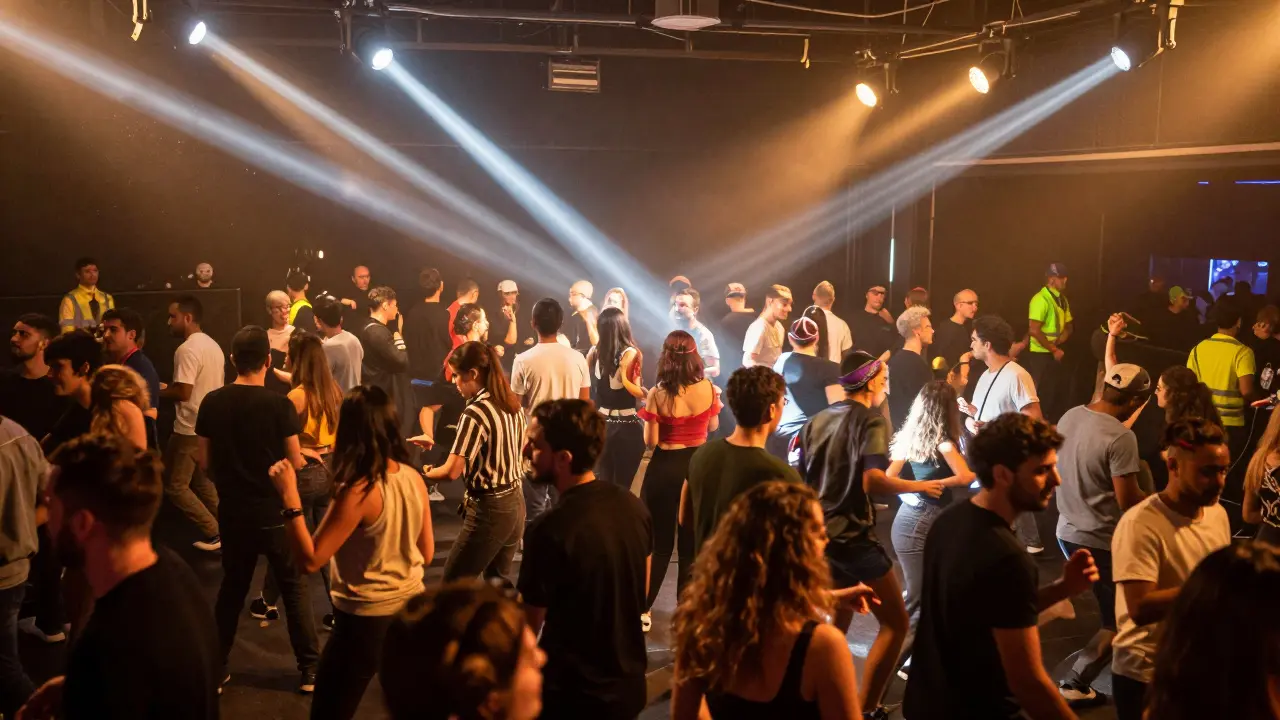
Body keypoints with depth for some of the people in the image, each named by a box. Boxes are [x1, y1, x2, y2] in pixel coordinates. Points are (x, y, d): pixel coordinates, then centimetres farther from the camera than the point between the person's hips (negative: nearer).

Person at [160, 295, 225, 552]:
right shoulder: (212, 345, 10)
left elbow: (183, 392, -24)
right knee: (203, 482, 19)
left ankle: (213, 533, 2)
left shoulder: (187, 349, -20)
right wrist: (170, 388, 18)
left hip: (190, 429, -9)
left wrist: (158, 392, -8)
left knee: (174, 486, 1)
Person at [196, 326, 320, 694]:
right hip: (273, 511, -3)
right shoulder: (279, 404, -15)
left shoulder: (212, 402, -5)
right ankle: (309, 669, 11)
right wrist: (303, 455, 12)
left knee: (232, 587, 20)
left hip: (233, 511, 4)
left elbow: (205, 462, 3)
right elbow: (295, 464, -10)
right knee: (295, 587, 9)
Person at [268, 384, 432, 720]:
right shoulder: (414, 478, -2)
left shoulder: (358, 490, -22)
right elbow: (426, 554, 6)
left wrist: (290, 496, -21)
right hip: (411, 610, 7)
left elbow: (310, 559, -22)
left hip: (366, 619, -7)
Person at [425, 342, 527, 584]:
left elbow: (451, 471, -23)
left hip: (489, 509, -8)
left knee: (453, 582, 4)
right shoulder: (514, 404, 5)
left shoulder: (475, 413, -20)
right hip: (515, 503, 8)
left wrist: (422, 473, -3)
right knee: (500, 582, 19)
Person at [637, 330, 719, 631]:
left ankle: (644, 610, 14)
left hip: (665, 469, -2)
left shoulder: (657, 394, -16)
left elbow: (650, 442, -12)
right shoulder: (708, 388, -8)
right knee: (692, 542, 15)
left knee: (658, 541, 12)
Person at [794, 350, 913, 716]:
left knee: (839, 621, 22)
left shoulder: (817, 420, 11)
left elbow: (801, 478, 16)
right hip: (853, 536, -8)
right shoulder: (871, 420, -10)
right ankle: (864, 707, -2)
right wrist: (919, 486, -17)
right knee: (895, 623, 3)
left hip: (820, 534, 8)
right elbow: (873, 480, -26)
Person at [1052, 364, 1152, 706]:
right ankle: (1074, 685, 10)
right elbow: (1128, 501, -21)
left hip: (1067, 530, 8)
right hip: (1101, 541, -8)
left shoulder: (1070, 416, 0)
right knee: (1118, 621, 8)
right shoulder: (1121, 437, -23)